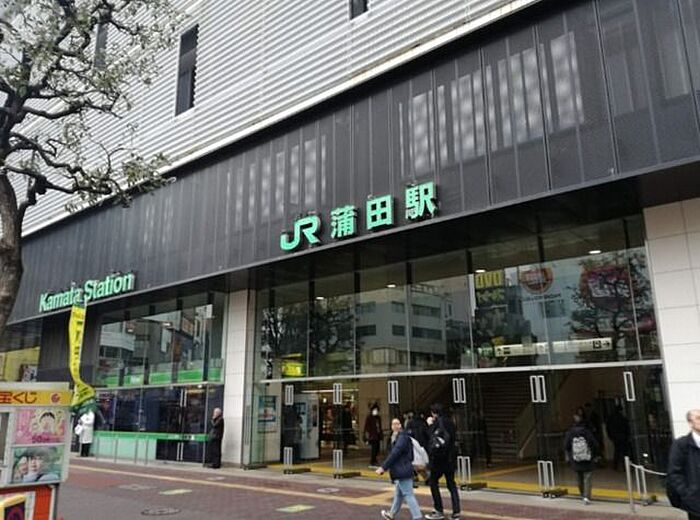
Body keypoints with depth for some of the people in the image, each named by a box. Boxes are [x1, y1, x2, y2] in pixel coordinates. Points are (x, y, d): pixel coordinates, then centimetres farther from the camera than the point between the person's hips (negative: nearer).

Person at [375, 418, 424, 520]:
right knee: (398, 494, 22)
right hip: (402, 470, 10)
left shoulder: (402, 437, -18)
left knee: (408, 495, -6)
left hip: (403, 471, -10)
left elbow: (394, 454, -23)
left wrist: (383, 467, -22)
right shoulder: (398, 437, 12)